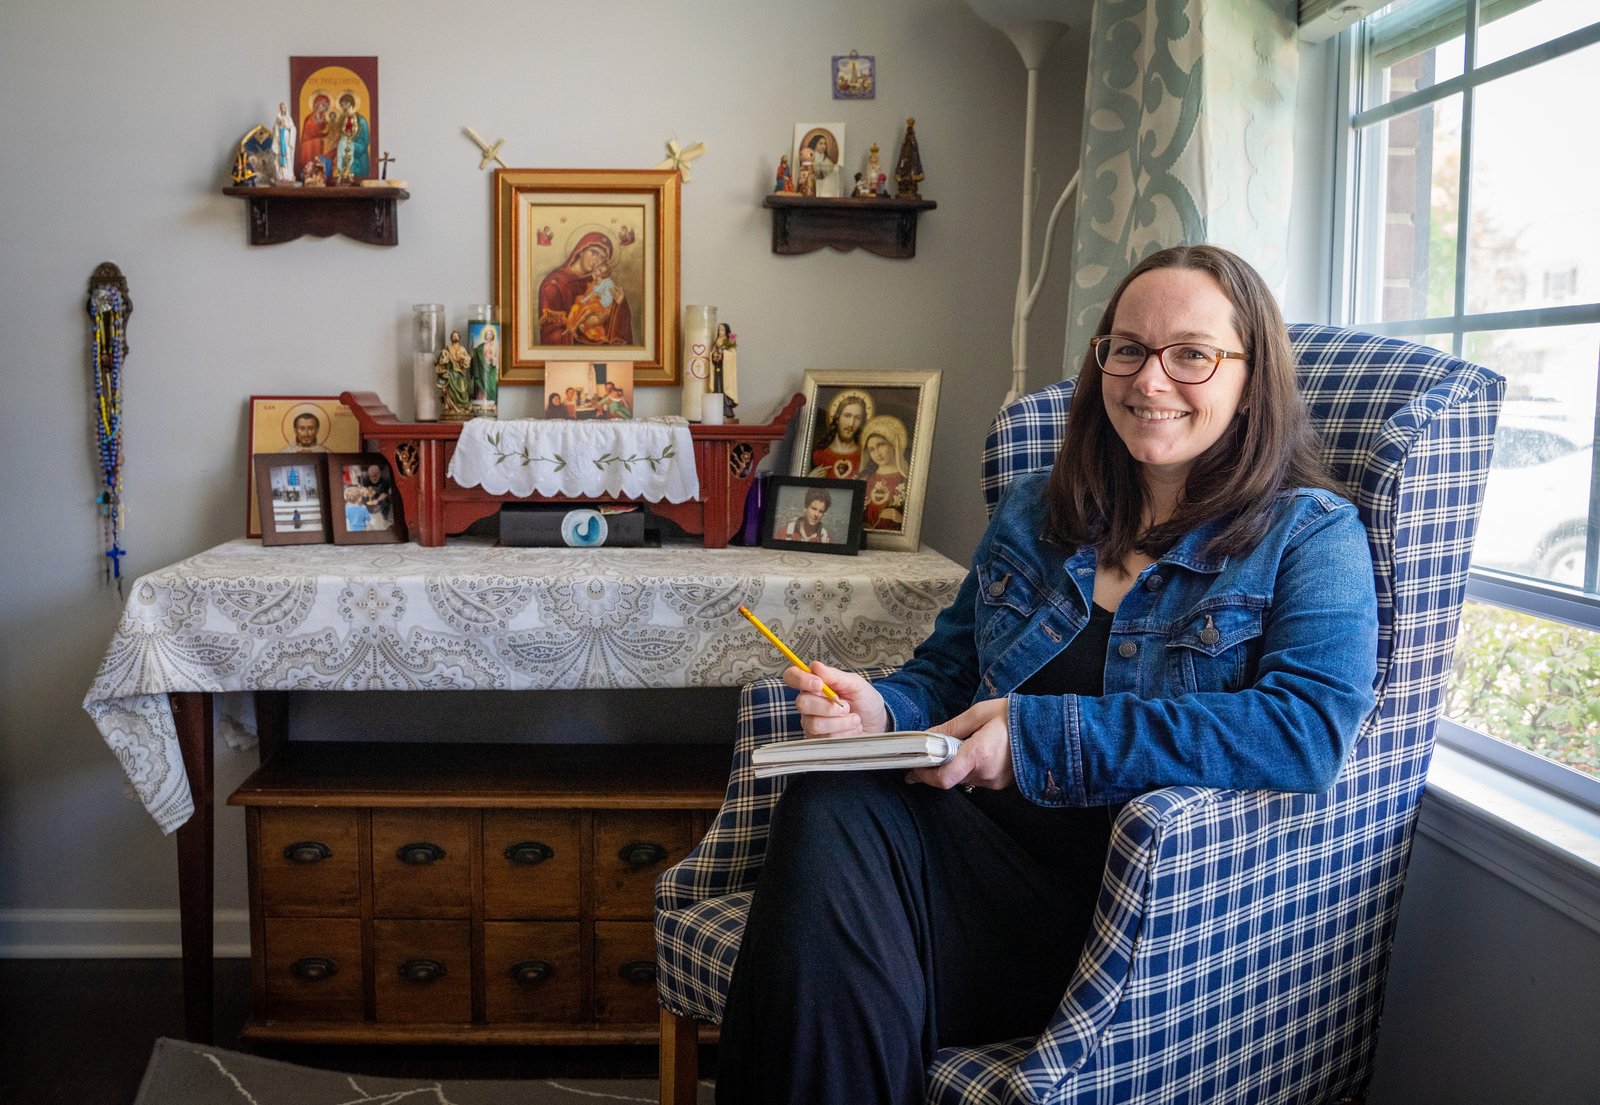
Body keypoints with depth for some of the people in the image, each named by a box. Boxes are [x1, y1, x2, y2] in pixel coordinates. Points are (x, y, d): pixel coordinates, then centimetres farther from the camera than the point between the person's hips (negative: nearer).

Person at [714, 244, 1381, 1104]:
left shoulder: (1311, 533, 3)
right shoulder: (1035, 510, 19)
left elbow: (1311, 729, -15)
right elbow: (945, 672, 22)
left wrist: (1039, 735, -17)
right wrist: (879, 712, -4)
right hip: (982, 840, 5)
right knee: (828, 811, -30)